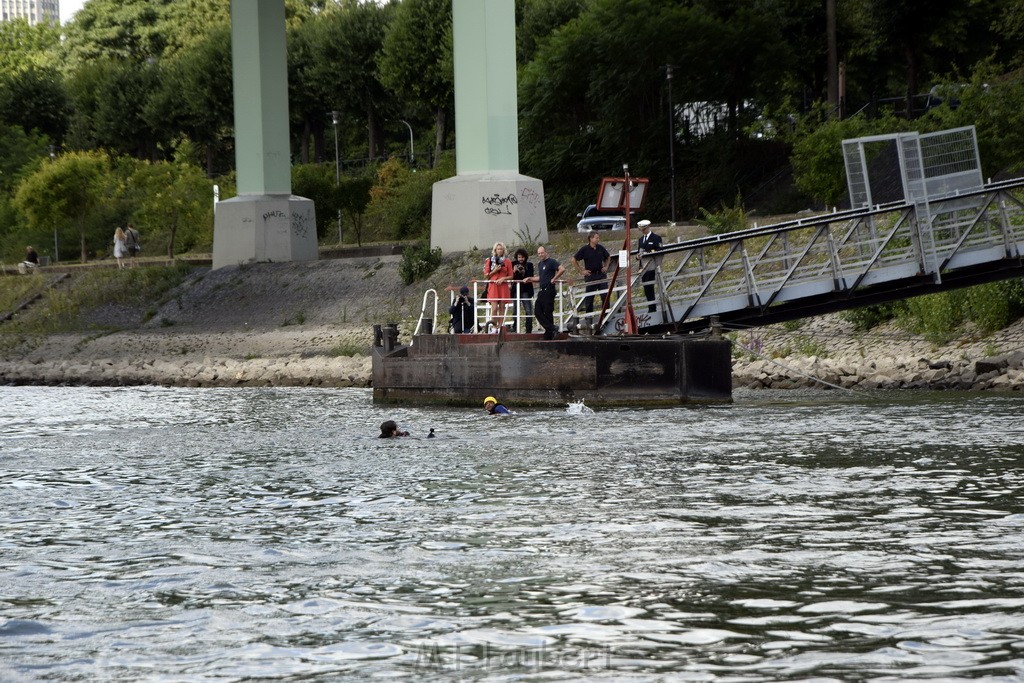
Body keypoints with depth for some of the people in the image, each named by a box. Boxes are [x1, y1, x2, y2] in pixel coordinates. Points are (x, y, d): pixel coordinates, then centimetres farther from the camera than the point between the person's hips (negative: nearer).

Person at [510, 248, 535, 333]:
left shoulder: (529, 265, 5)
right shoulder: (514, 265, 8)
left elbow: (531, 277, -2)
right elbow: (511, 277, 4)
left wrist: (524, 272, -17)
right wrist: (514, 271, -14)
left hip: (526, 290, -1)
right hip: (516, 290, 1)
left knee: (528, 311, -8)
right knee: (516, 311, 3)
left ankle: (529, 329, -8)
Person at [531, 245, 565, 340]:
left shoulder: (551, 262, -8)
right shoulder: (540, 264, 18)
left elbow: (562, 269, -22)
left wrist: (554, 279, -17)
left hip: (549, 290, -9)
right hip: (541, 291, 9)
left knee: (548, 313, -6)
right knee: (537, 312, 1)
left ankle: (549, 335, 0)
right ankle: (552, 329, 0)